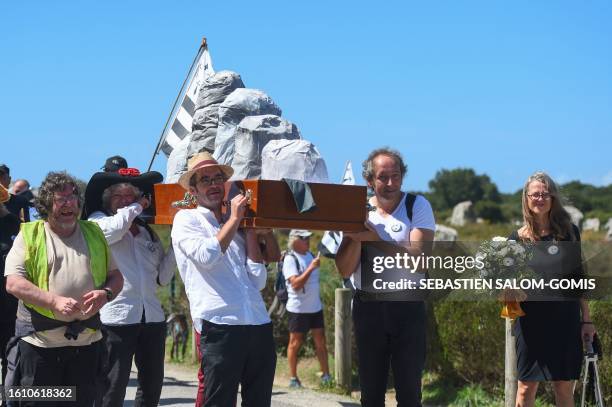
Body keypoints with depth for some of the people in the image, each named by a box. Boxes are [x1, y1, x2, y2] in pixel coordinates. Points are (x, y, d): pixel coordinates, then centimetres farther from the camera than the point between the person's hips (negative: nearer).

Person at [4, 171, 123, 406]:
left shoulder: (94, 234, 12)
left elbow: (116, 276, 15)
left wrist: (105, 294, -10)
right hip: (40, 340, -3)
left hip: (86, 340, 3)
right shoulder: (29, 235, 1)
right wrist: (55, 301, -22)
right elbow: (13, 283, -9)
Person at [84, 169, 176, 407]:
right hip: (117, 316, -6)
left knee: (152, 387, 10)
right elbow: (113, 229, -19)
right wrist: (137, 208, -2)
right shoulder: (97, 221, 6)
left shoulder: (148, 233, 19)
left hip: (152, 317, 6)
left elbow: (162, 278, 17)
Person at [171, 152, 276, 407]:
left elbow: (258, 281, 12)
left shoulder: (236, 227, 21)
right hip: (220, 326, -6)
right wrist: (235, 218, -3)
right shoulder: (186, 219, 6)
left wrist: (250, 229, 11)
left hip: (260, 326, 6)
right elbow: (207, 256, -14)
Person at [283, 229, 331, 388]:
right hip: (298, 308, -7)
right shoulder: (290, 259, -14)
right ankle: (293, 378, 10)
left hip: (315, 307, 7)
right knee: (295, 343, 3)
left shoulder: (310, 255, 11)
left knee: (320, 341, 8)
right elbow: (296, 284, -24)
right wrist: (311, 268, -27)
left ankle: (326, 375, 13)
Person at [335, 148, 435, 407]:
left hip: (407, 307, -3)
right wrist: (357, 236, -17)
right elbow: (344, 270, -2)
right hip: (367, 306, 3)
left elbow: (418, 259, -18)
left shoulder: (417, 206, -4)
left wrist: (374, 238, -21)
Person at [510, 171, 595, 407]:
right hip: (531, 321, -1)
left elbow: (578, 278, 7)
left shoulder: (569, 232, 4)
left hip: (565, 319, 1)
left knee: (564, 387, 4)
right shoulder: (517, 239, 2)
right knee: (527, 386, 0)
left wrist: (586, 319, 5)